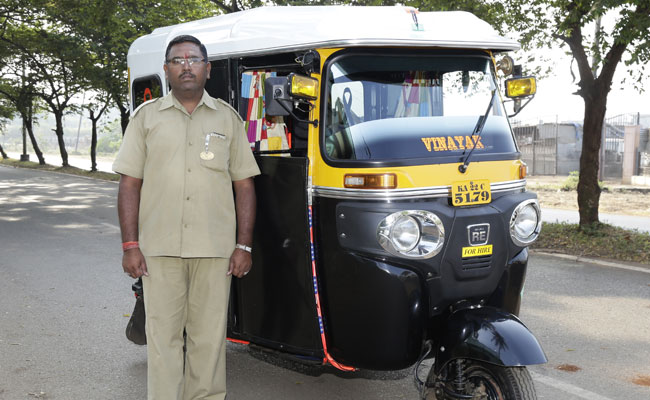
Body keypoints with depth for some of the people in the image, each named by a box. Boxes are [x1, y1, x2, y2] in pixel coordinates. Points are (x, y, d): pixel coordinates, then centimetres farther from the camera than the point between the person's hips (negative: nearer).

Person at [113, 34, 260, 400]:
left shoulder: (228, 118, 10)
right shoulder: (147, 116, 9)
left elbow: (245, 185, 9)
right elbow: (130, 183, 6)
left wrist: (244, 246, 1)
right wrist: (130, 245, -2)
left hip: (215, 248, 0)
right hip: (159, 247, 0)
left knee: (209, 336, 5)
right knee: (163, 336, 3)